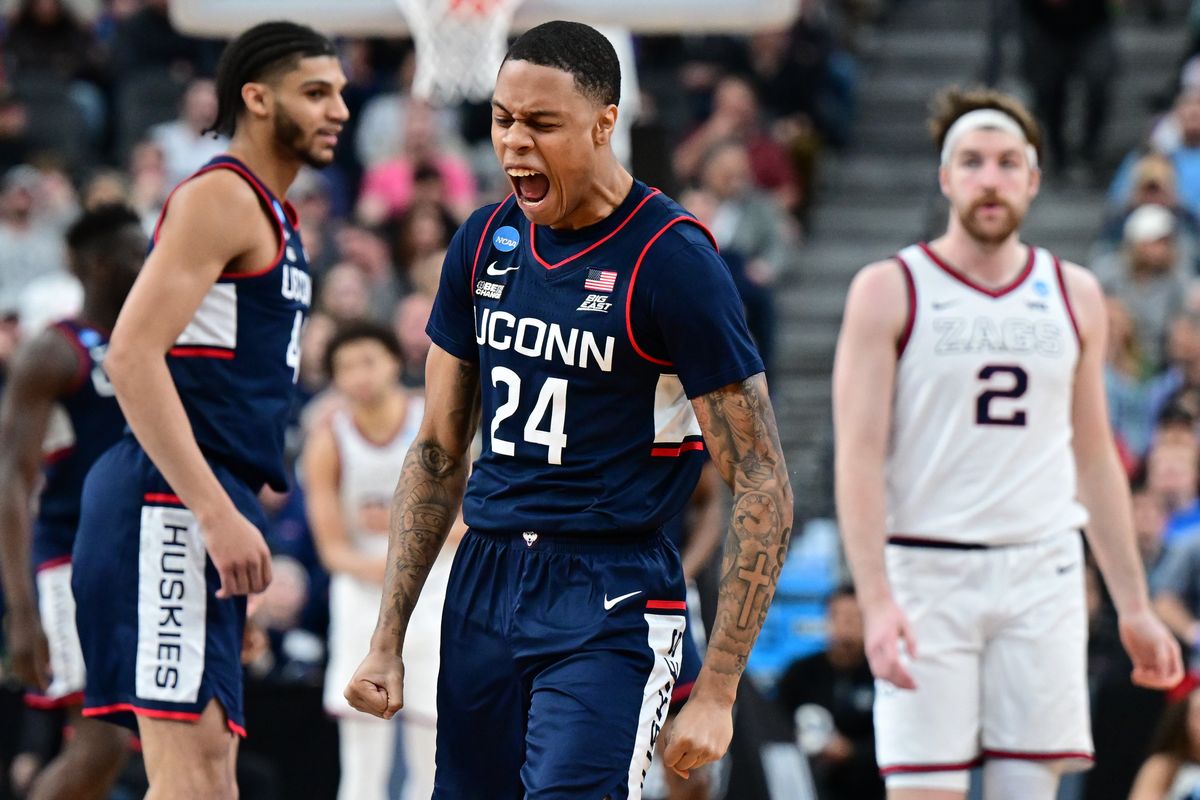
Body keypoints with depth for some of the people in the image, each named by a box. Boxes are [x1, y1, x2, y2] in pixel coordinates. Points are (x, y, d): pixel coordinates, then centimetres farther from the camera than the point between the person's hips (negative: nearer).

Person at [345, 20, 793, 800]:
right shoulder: (485, 242, 8)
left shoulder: (674, 261, -12)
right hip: (486, 582, 7)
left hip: (612, 599, -6)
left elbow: (763, 488, -12)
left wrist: (716, 692, -15)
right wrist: (389, 639, 12)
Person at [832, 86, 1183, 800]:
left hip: (1043, 574, 3)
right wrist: (877, 601, -18)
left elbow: (1096, 460, 17)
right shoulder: (890, 292, -1)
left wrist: (1135, 607, 13)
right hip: (928, 573, -3)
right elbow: (859, 458, -6)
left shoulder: (1075, 297, 11)